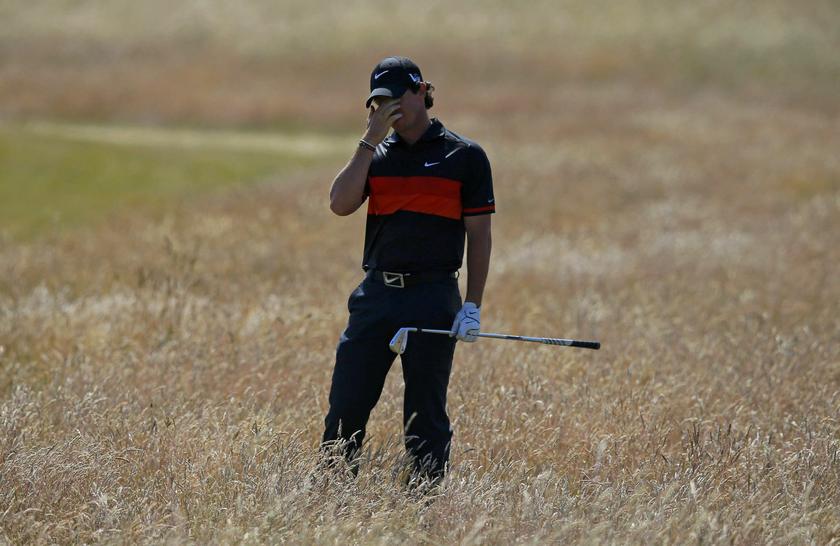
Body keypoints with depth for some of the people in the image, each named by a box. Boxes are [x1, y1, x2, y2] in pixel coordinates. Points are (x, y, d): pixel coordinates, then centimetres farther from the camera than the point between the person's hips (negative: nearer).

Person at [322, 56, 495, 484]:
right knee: (344, 407, 1)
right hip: (376, 294, 4)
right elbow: (340, 204, -4)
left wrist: (472, 306, -7)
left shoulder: (464, 156, 1)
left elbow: (479, 235, 0)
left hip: (433, 299, -4)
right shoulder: (375, 154, 13)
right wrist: (371, 140, -5)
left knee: (425, 416, 2)